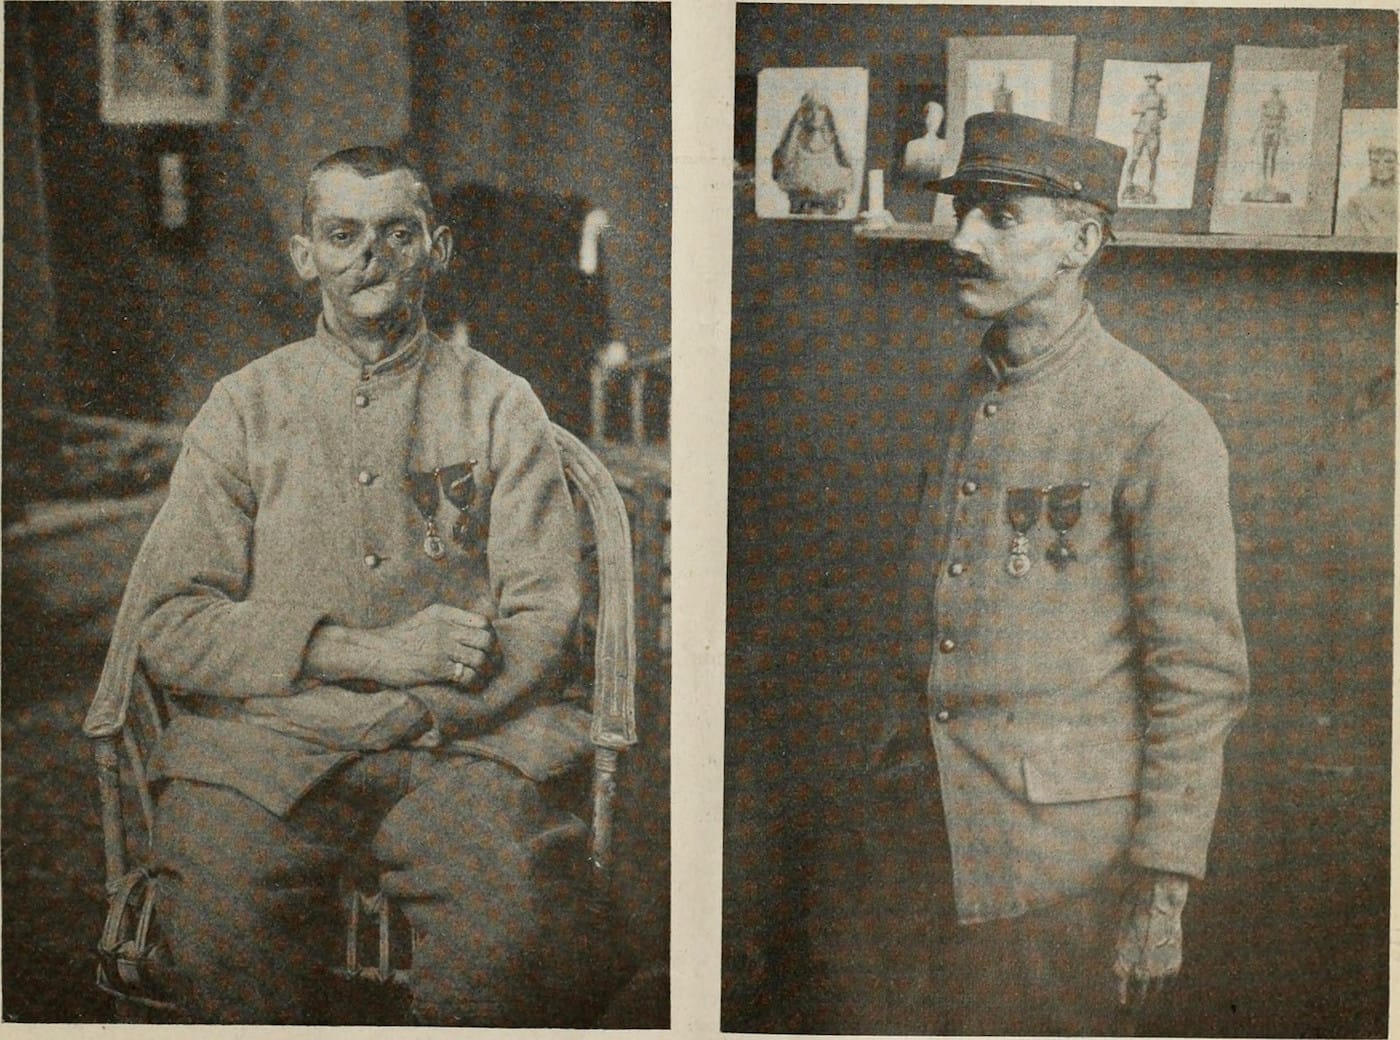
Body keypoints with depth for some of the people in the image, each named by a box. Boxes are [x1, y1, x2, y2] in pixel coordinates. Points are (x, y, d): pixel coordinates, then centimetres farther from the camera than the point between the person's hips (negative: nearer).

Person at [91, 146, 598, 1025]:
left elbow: (544, 615, 7)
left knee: (516, 933, -29)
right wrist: (369, 651, -7)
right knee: (221, 927, -30)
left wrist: (416, 711, -9)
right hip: (270, 743, 1)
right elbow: (170, 626, 5)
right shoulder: (244, 408, 15)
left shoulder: (499, 406, 15)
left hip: (463, 745, 0)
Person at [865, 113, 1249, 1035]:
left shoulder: (1158, 426, -12)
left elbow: (1202, 676, -12)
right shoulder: (970, 397, 10)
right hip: (935, 845, 7)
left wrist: (1162, 890, -13)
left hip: (1064, 865, -6)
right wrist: (889, 798, 16)